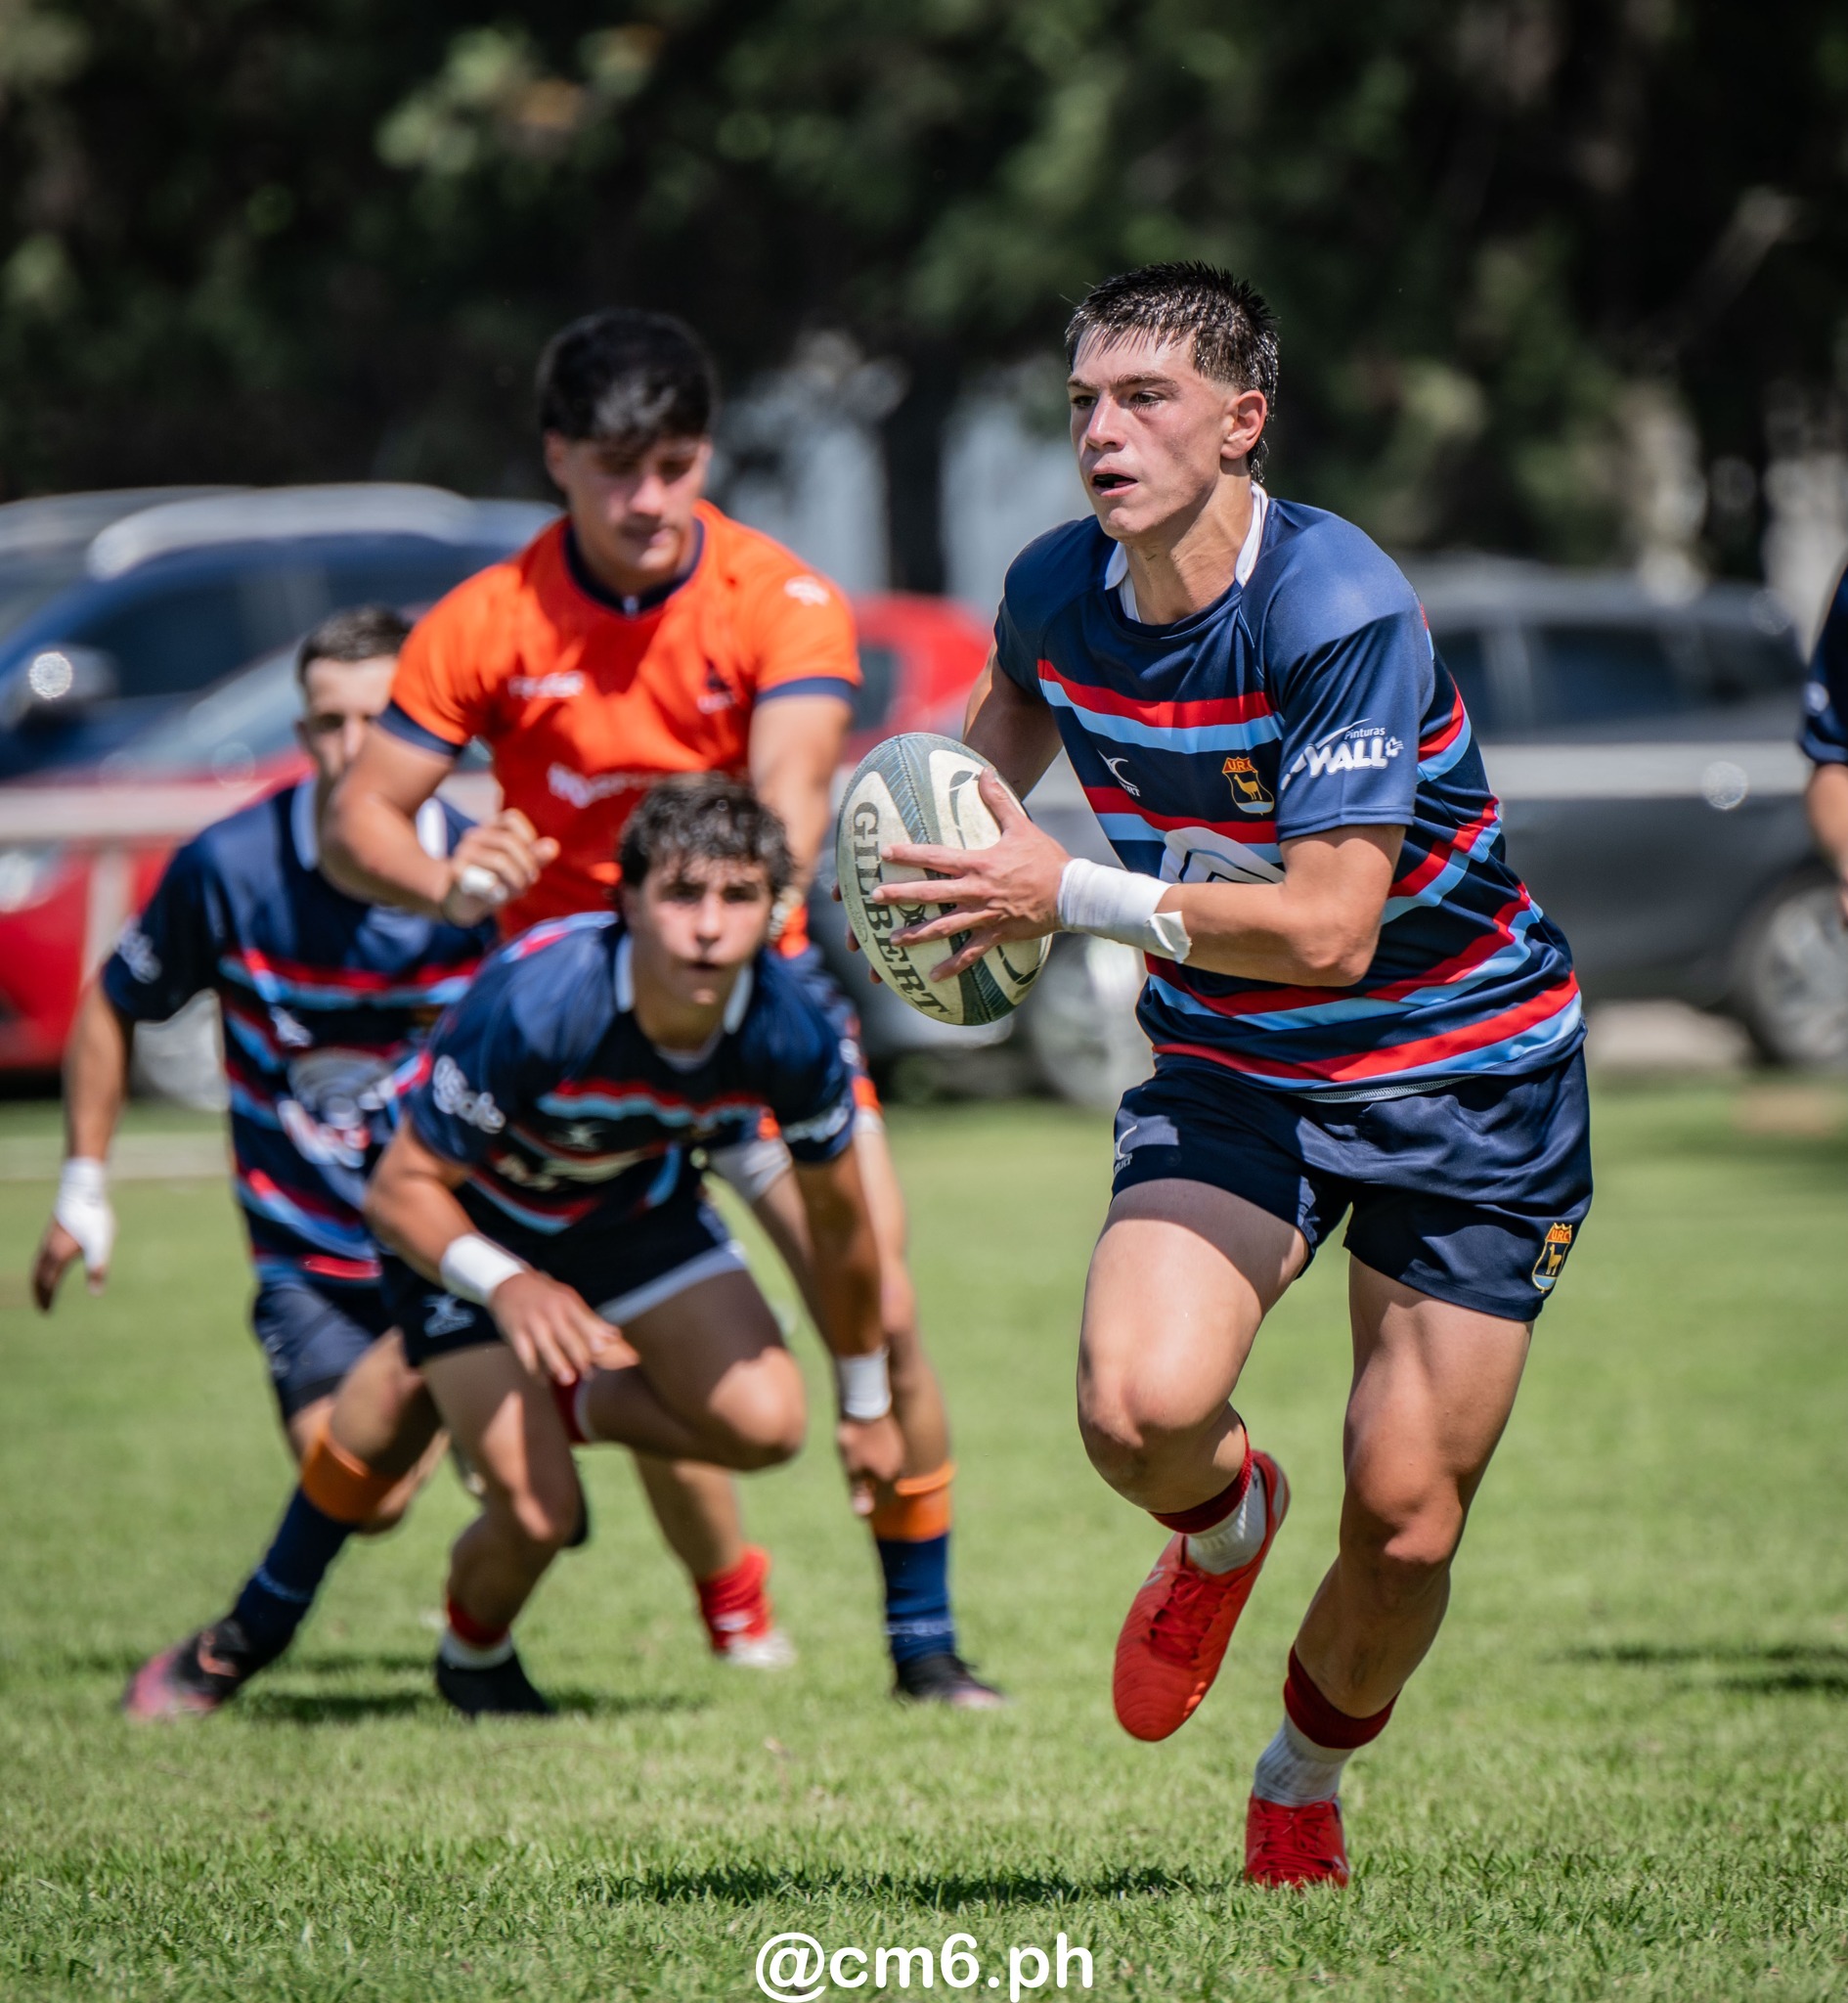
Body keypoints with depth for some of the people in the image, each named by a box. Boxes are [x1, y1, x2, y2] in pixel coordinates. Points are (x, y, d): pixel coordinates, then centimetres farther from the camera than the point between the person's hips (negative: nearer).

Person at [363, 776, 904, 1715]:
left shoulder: (790, 1036, -25)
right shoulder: (533, 1006, -39)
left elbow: (839, 1224, -5)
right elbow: (399, 1189, -30)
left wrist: (866, 1405, 6)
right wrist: (505, 1284, -49)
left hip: (639, 1201, 4)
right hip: (472, 1223, -4)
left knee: (764, 1422, -15)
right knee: (537, 1512, -16)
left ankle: (577, 1405, 17)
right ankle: (473, 1658, 21)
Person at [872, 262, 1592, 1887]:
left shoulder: (1342, 611, -26)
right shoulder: (1059, 594, -6)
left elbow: (1327, 923, -30)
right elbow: (1017, 703, 22)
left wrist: (1070, 895, -29)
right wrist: (968, 856, 3)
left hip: (1462, 1073, -4)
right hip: (1229, 1068, 4)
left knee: (1405, 1525, -5)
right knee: (1141, 1407, -24)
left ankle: (1303, 1796, 26)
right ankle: (1223, 1524, 15)